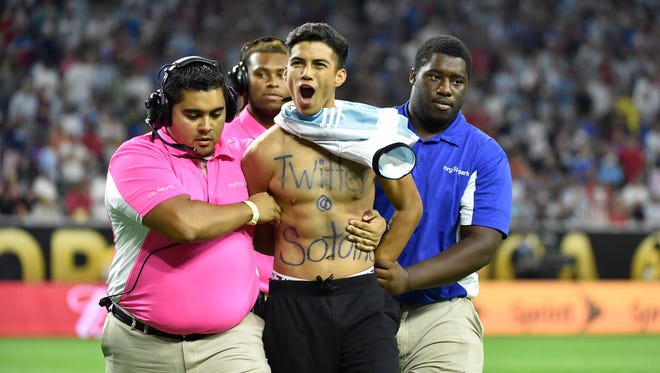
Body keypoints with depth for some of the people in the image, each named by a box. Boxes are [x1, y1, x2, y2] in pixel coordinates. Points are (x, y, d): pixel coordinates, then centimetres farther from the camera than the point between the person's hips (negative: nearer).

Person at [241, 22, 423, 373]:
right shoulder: (265, 150, -1)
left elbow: (410, 206, 16)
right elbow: (252, 230, 12)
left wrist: (376, 265, 12)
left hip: (362, 300, 1)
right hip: (293, 304, 0)